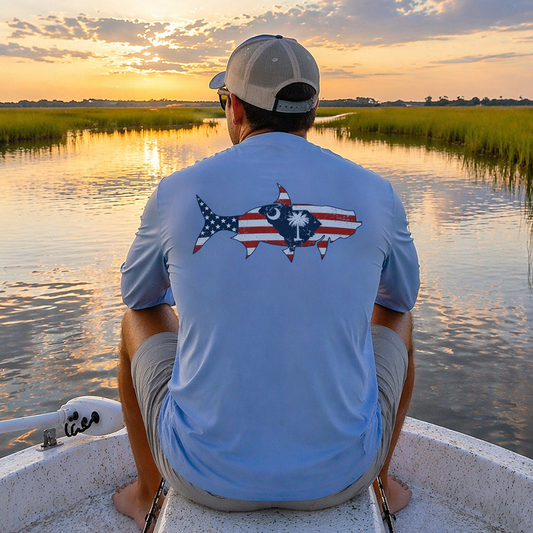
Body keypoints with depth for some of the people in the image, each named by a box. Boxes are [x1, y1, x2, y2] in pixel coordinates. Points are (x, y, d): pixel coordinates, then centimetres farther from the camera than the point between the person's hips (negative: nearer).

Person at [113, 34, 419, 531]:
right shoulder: (374, 194, -6)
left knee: (142, 320, 28)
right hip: (339, 470, 1)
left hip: (207, 469, 0)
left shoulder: (178, 193, -8)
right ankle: (379, 482, 46)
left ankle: (148, 492, 44)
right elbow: (401, 294, 14)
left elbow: (138, 294, 11)